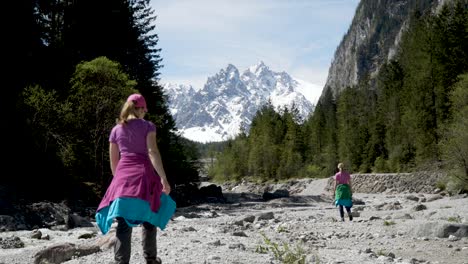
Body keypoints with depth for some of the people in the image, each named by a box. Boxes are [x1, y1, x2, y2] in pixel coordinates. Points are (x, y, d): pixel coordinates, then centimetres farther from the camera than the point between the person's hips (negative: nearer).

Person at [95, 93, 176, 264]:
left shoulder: (116, 130, 13)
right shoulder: (147, 126, 1)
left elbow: (113, 160, 14)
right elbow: (152, 152, -11)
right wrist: (163, 178, -13)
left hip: (122, 177, 3)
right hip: (144, 175, -2)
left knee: (124, 224, -1)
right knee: (149, 219, 13)